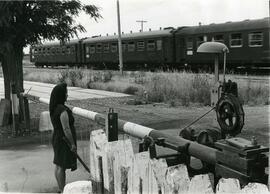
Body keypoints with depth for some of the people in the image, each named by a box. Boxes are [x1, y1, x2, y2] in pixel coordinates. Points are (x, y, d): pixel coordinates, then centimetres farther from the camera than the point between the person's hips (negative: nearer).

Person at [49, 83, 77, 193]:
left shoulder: (53, 108, 6)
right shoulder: (62, 110, -23)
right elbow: (66, 129, -24)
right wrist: (73, 144, -18)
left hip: (57, 138, 10)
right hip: (65, 141, -10)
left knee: (58, 166, 15)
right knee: (62, 167, -2)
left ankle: (61, 189, 28)